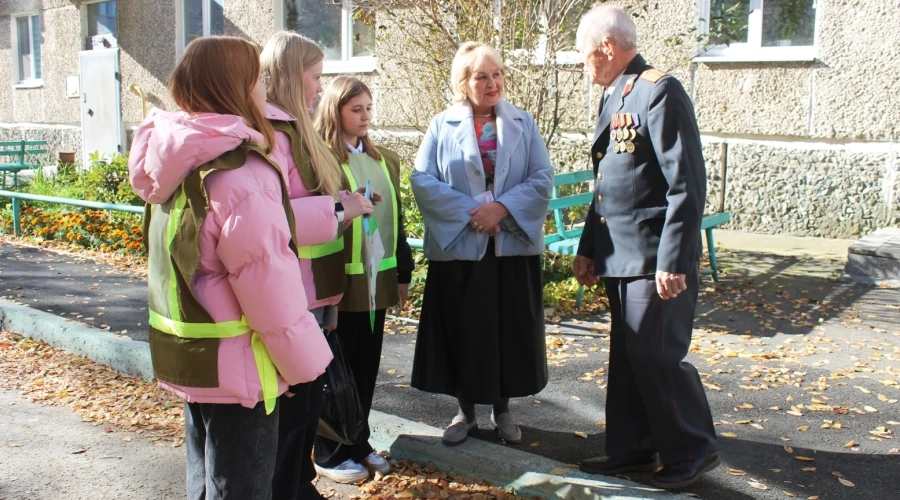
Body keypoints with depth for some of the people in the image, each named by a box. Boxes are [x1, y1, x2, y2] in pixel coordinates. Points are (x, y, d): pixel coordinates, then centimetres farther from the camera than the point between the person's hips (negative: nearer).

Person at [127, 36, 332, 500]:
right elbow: (271, 287, -23)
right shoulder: (240, 173, -22)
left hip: (188, 357, 8)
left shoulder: (178, 163, 4)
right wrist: (310, 365, -13)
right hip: (234, 368, -8)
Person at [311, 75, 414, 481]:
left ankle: (358, 443, 32)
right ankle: (330, 454, 23)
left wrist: (403, 273, 13)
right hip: (341, 282, -6)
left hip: (377, 280, 6)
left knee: (367, 367, 16)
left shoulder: (386, 159, 11)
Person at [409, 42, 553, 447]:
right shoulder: (442, 126, 3)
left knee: (511, 330, 7)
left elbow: (543, 179, -1)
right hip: (458, 245, -1)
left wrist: (502, 208, -16)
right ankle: (465, 412, 22)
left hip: (513, 245, 1)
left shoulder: (523, 123, 7)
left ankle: (502, 410, 25)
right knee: (462, 331, 5)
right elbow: (422, 180, -7)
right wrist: (470, 212, -16)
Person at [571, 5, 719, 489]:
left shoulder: (659, 90, -13)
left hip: (654, 259, -9)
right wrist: (588, 249, 18)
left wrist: (674, 261, -21)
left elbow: (686, 183, -18)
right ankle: (632, 449, 27)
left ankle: (691, 450, 17)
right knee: (626, 357, 14)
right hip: (620, 257, 9)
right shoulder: (613, 99, 15)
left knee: (656, 356, -2)